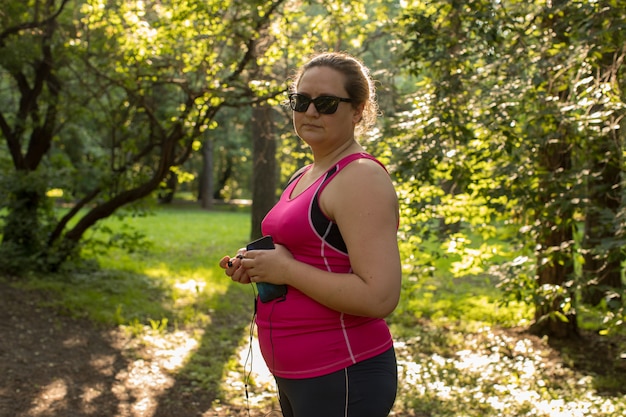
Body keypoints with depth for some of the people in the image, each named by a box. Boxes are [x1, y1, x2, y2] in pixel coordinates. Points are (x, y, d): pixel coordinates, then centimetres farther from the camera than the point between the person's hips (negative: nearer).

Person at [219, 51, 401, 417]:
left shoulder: (360, 178, -17)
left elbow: (379, 297, -25)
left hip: (341, 377, -9)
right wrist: (258, 267, 4)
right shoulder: (306, 176, 11)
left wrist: (286, 269, -19)